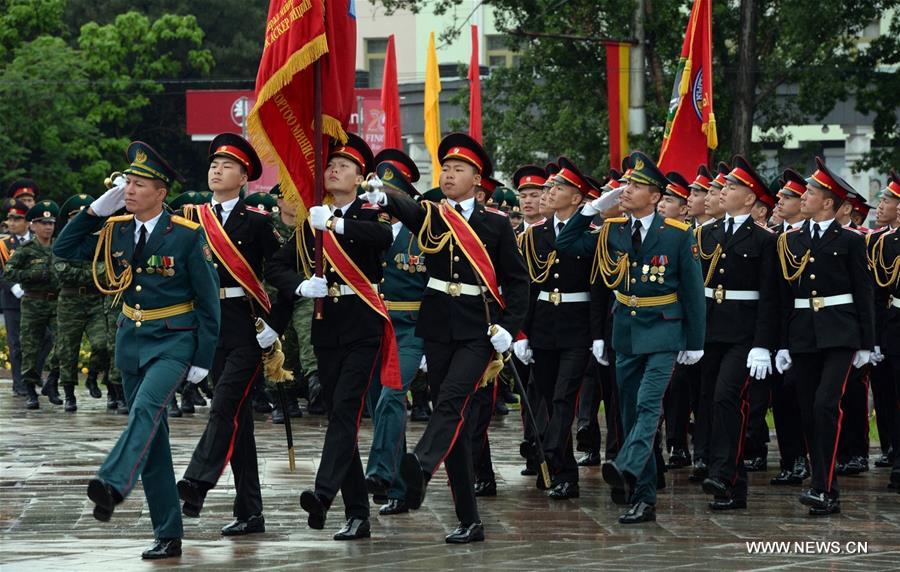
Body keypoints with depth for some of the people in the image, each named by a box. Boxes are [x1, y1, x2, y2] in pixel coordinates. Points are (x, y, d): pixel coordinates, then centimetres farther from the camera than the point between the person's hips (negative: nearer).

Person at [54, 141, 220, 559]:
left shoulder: (187, 235, -11)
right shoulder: (115, 229, 4)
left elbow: (208, 300, -8)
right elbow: (63, 249, 6)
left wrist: (203, 359, -10)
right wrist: (99, 207, -5)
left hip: (173, 340, -6)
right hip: (131, 337, 6)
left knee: (147, 408, -32)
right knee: (152, 439, 7)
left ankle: (112, 485, -51)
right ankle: (168, 536, 12)